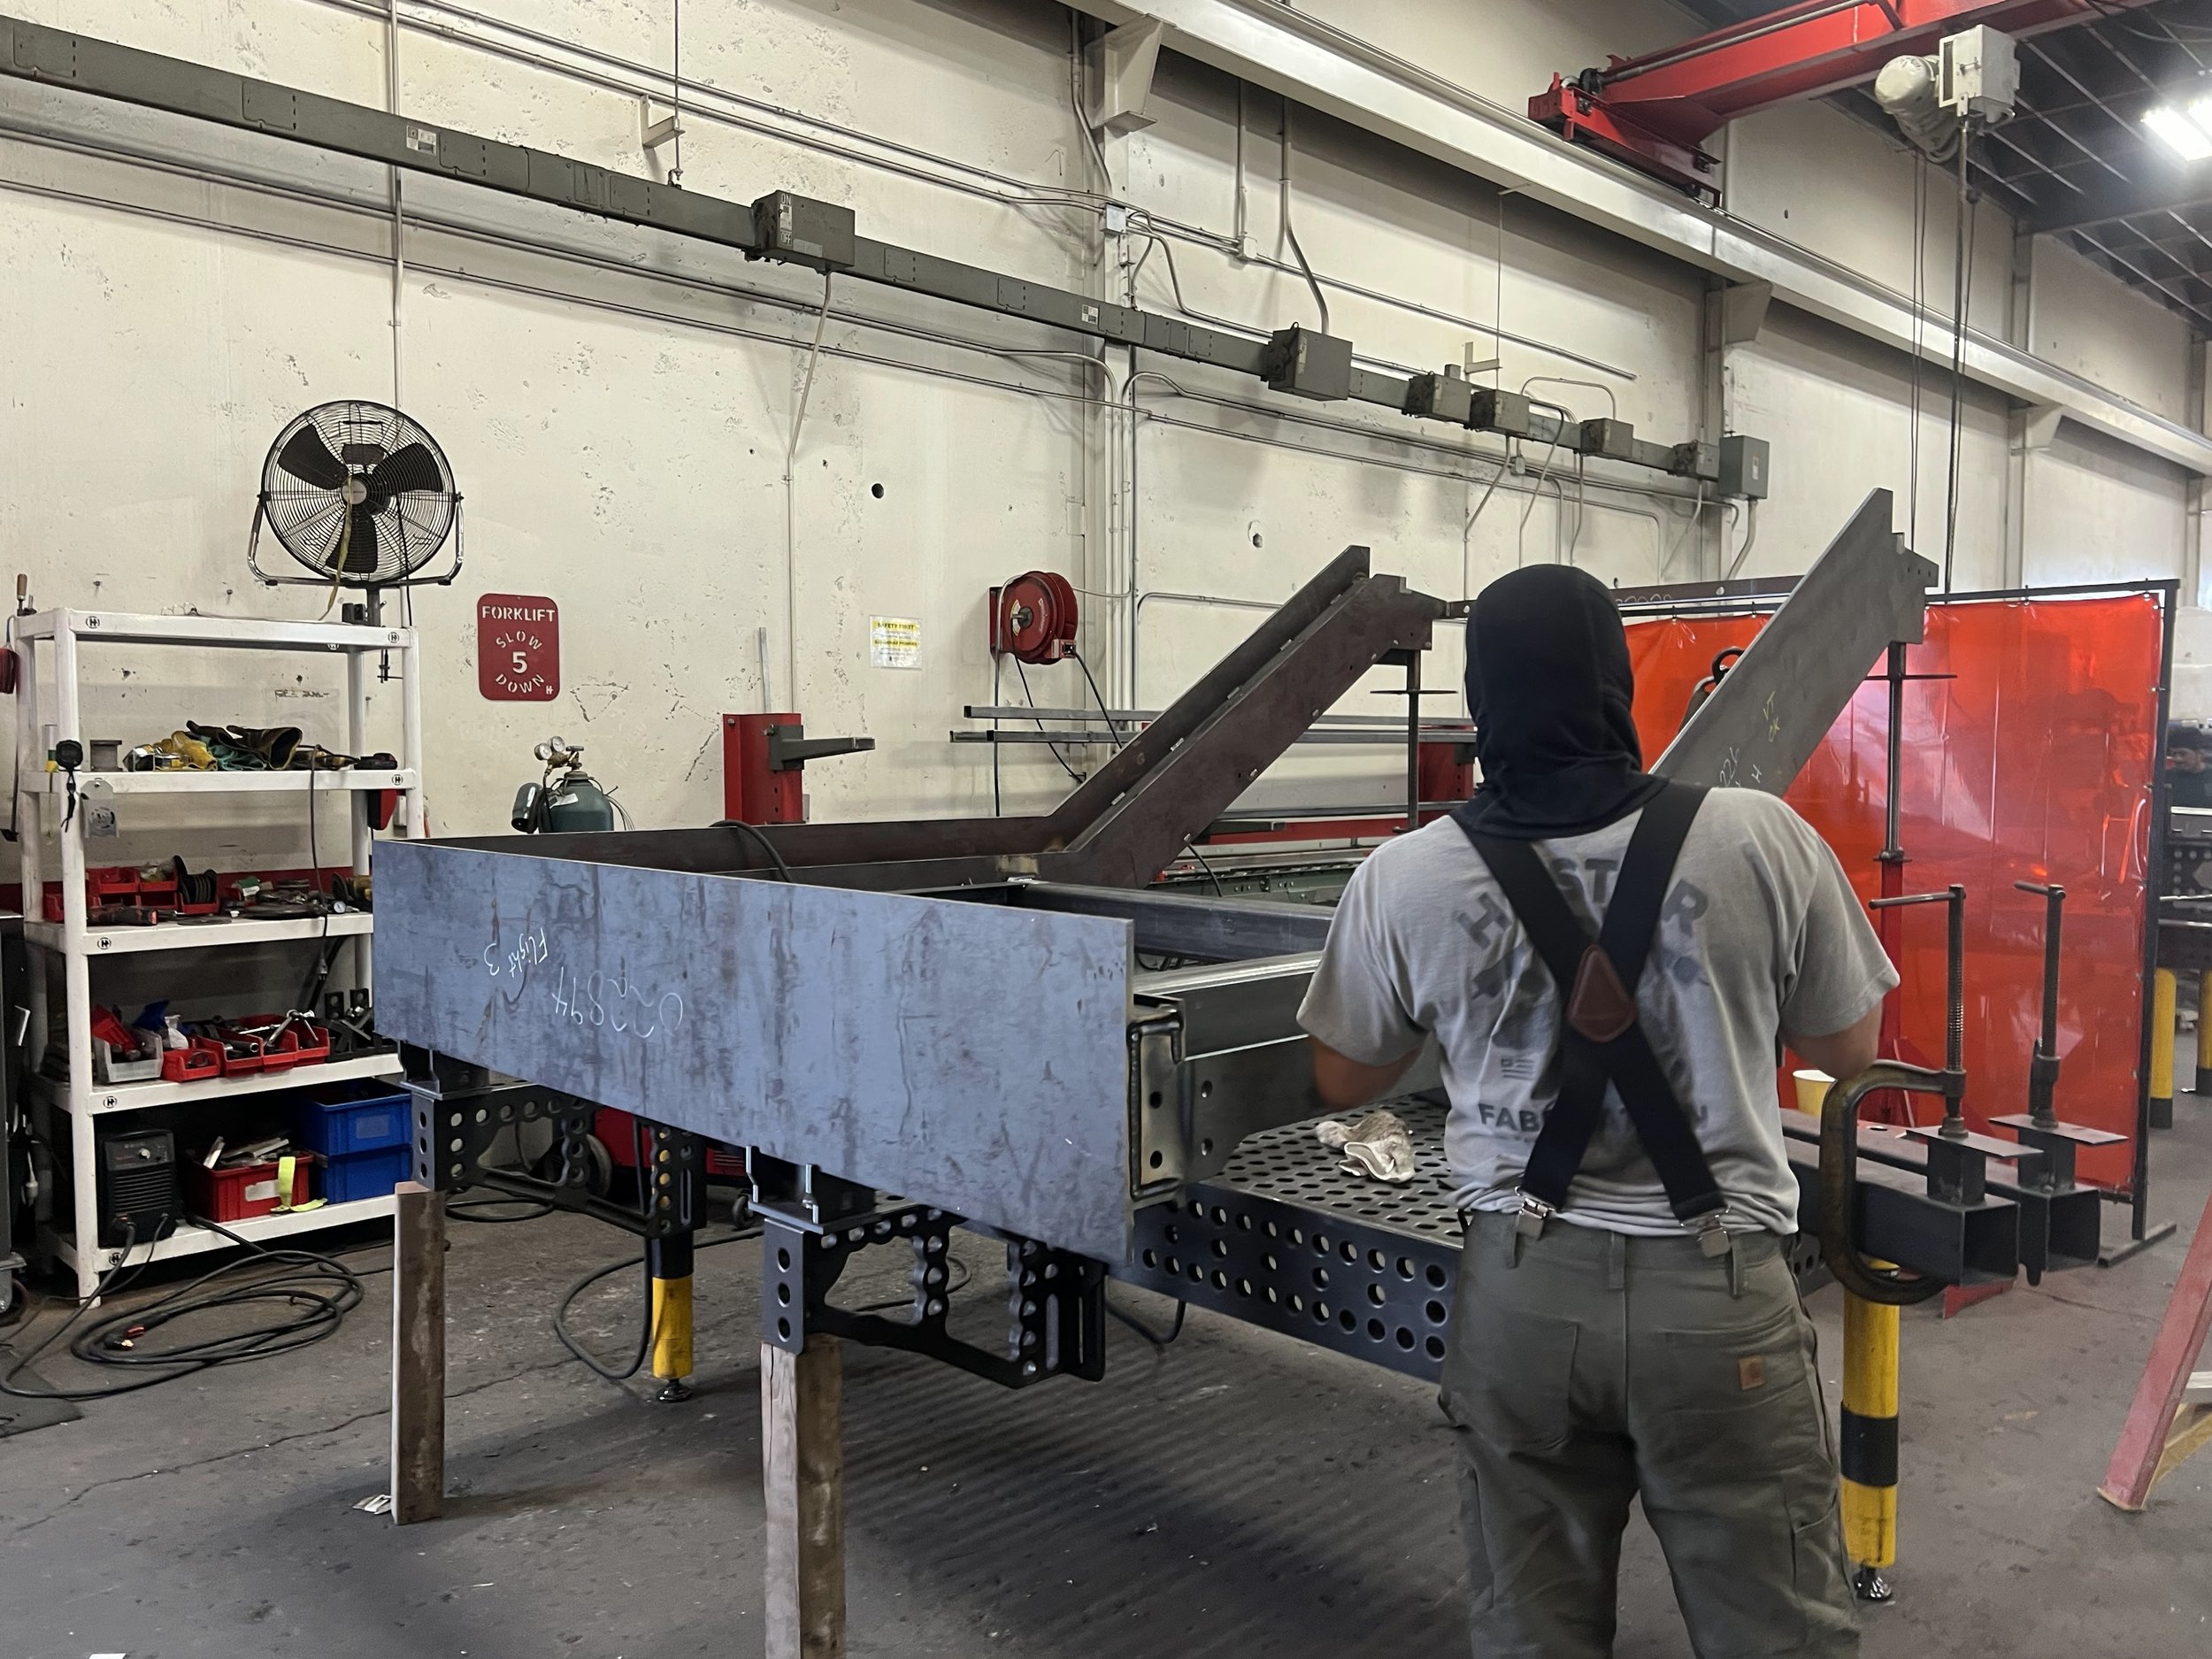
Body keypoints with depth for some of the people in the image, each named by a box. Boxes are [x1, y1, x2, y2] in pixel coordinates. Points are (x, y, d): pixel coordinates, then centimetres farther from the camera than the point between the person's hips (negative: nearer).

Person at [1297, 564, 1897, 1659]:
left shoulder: (1404, 881, -9)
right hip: (1716, 1294, 0)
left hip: (1522, 1289, 1)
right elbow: (1848, 1050, 6)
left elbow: (1343, 1083, 7)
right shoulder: (1763, 843, -11)